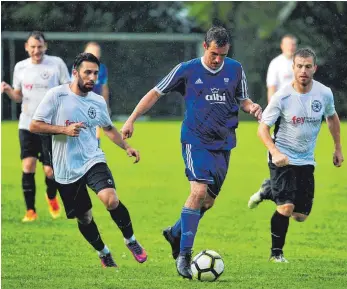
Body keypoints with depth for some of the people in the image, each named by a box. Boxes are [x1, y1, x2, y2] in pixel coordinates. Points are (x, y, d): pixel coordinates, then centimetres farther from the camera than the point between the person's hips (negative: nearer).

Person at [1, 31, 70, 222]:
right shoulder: (20, 67, 6)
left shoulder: (56, 63, -4)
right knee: (27, 167, -8)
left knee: (50, 170, -4)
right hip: (27, 125, 2)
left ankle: (51, 197, 29)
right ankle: (30, 211, 1)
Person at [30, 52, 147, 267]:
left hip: (93, 161, 1)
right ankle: (104, 253, 36)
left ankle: (131, 240, -2)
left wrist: (126, 147, 9)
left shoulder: (98, 102, 4)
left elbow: (108, 128, 23)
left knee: (111, 201, -25)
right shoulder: (57, 95, -9)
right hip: (67, 169, -1)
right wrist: (64, 130, -21)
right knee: (84, 218, 9)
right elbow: (35, 126, -9)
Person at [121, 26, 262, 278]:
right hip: (196, 141, -5)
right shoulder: (187, 70, -3)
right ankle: (184, 254, -17)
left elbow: (243, 100, 17)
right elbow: (156, 93, 4)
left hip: (223, 144, 5)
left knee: (209, 200, 8)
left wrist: (252, 107, -7)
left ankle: (175, 234, 34)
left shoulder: (235, 69, 6)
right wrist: (132, 119, -1)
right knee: (199, 191, -21)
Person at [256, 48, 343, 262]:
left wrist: (338, 148, 17)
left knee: (301, 215, 7)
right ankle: (276, 253, -1)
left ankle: (270, 193, 35)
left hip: (306, 161, 4)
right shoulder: (282, 97, -17)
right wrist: (275, 152, -29)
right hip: (283, 159, -4)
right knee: (286, 208, -20)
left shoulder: (324, 94, -6)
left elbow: (332, 117, 15)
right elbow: (263, 128, -13)